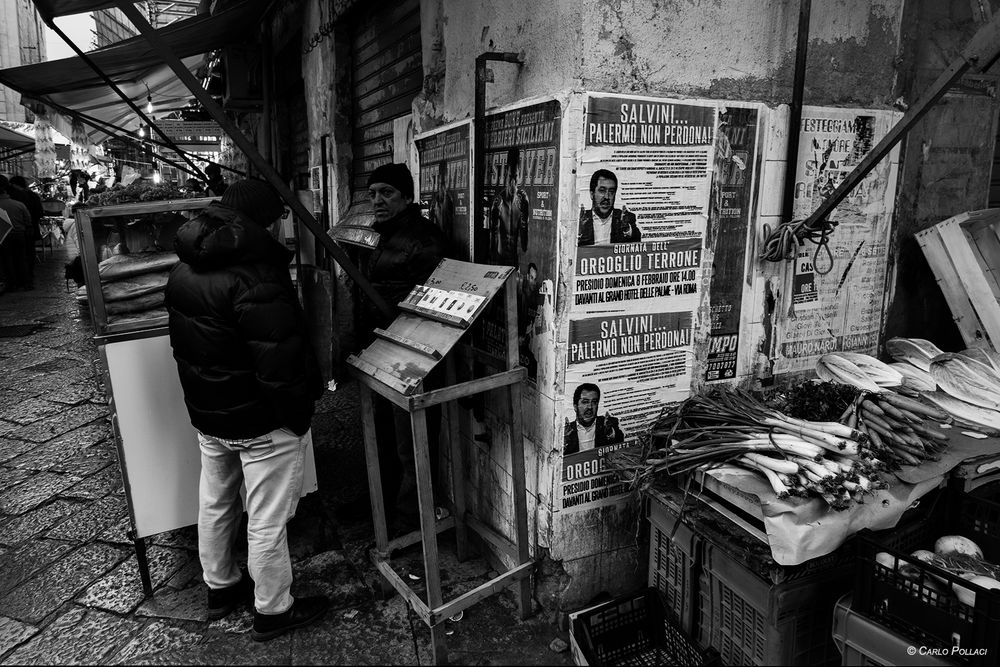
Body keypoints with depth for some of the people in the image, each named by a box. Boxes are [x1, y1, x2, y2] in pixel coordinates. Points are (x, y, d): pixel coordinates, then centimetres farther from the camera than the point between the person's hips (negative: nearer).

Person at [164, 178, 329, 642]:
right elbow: (279, 362, -28)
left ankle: (220, 588, 44)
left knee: (214, 503, 24)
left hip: (206, 413, 9)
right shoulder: (255, 279, -26)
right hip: (262, 423, -9)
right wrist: (298, 416, -14)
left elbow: (183, 344, 14)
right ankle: (272, 612, 23)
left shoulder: (183, 269, 4)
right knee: (267, 521, 6)